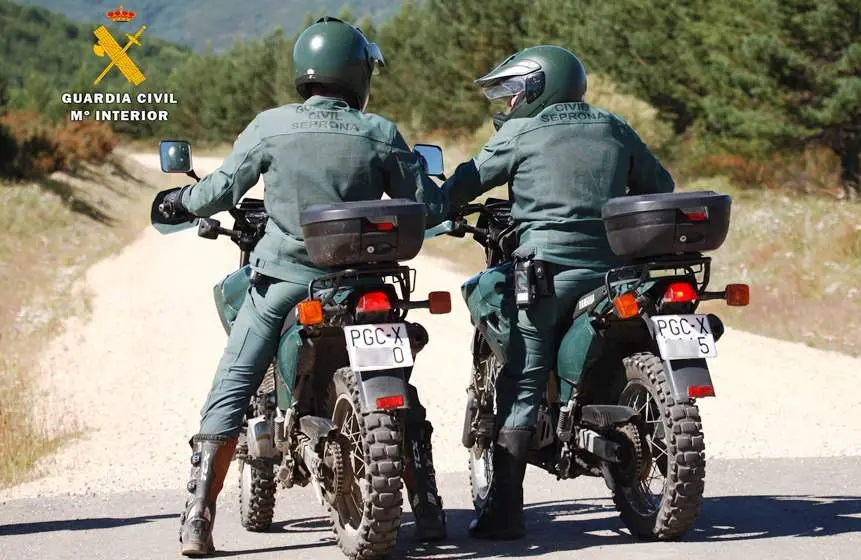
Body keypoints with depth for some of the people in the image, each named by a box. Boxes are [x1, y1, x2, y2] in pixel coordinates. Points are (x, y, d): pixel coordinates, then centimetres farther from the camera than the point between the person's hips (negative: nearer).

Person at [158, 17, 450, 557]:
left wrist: (182, 201, 24)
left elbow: (224, 188, 3)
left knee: (230, 392, 4)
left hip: (283, 279, -1)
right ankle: (428, 513, 15)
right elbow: (426, 203, 2)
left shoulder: (271, 127, -5)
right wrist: (451, 202, 25)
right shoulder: (380, 134, -3)